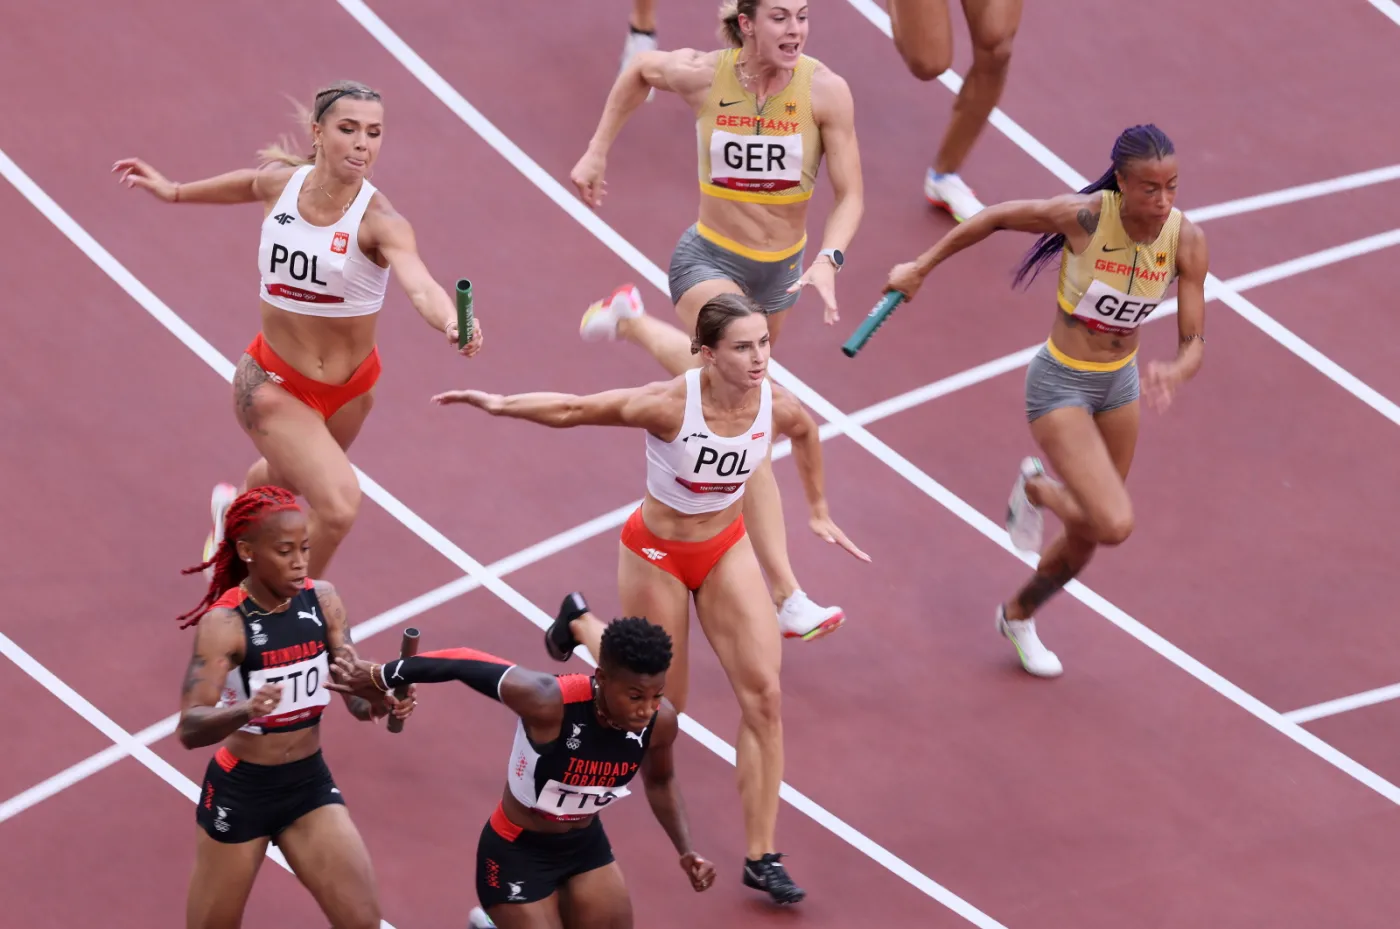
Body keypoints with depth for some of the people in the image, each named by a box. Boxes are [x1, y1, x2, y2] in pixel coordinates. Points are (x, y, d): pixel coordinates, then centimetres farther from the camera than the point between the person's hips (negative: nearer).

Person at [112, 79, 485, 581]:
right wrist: (174, 191, 27)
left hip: (350, 386, 1)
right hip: (273, 384, -1)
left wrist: (450, 324, -64)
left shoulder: (378, 220, -24)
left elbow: (419, 285, -42)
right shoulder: (279, 182, -13)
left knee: (287, 477, 29)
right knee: (338, 505, -20)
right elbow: (250, 184, 13)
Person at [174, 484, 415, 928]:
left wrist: (383, 703, -28)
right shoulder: (224, 623, -21)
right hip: (239, 791, -4)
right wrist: (246, 711, -50)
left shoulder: (323, 601, -6)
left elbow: (357, 697, -4)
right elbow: (189, 729, -29)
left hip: (310, 784, 4)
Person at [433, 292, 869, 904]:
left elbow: (804, 431, 8)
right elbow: (574, 410, -22)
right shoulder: (671, 404, -31)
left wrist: (819, 510, 18)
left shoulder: (775, 404, -17)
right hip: (657, 554, -4)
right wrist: (499, 405, -32)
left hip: (726, 549, 4)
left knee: (764, 694, -8)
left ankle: (761, 858, 4)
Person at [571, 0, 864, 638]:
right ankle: (787, 597, -28)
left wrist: (828, 260, -31)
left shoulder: (825, 91, -17)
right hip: (711, 261, -3)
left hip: (780, 270, 4)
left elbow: (850, 195, -13)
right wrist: (597, 151, 9)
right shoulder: (703, 76, -17)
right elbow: (640, 70, 6)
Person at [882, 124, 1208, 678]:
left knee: (1085, 539, 17)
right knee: (1115, 525, -20)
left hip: (1119, 384, 5)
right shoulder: (1084, 215, -27)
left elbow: (1194, 344, -14)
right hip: (1060, 386, -5)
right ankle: (1037, 489, 13)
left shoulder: (1187, 241, -16)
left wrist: (1173, 373, -38)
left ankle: (1018, 616, 48)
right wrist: (921, 268, -1)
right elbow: (996, 218, -10)